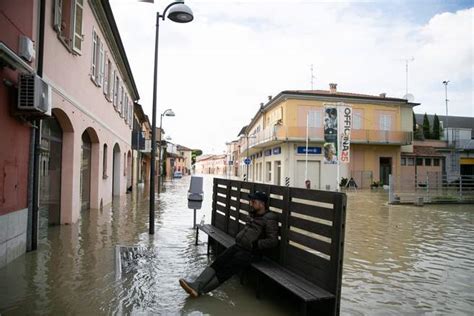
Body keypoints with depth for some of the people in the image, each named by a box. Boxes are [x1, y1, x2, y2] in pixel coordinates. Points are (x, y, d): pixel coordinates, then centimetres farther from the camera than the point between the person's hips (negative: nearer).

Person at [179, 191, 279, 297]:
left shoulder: (269, 219, -12)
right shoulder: (254, 214, 14)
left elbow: (273, 241, -18)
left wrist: (255, 245, -18)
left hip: (251, 253, -8)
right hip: (238, 246, 8)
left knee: (227, 269, -20)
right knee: (218, 262, -12)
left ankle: (199, 289, -23)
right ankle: (197, 284, -24)